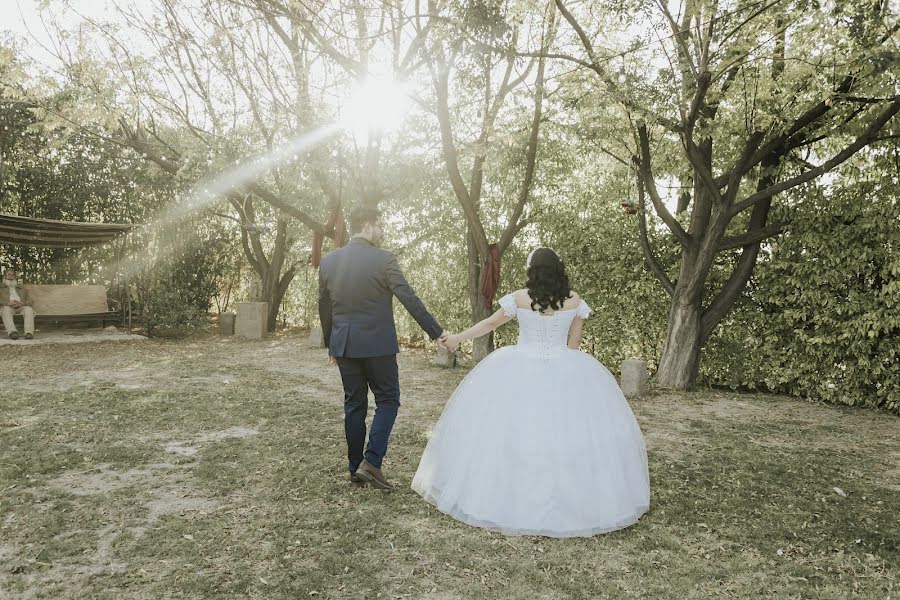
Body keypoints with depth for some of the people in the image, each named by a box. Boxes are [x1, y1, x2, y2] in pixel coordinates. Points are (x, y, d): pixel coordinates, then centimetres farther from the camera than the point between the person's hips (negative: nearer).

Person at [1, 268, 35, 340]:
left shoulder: (22, 289, 34)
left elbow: (29, 301, 20)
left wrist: (22, 303, -5)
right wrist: (8, 303, -13)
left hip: (21, 307, 1)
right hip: (8, 307, -1)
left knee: (28, 309, -34)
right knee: (6, 309, -39)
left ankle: (29, 332, -54)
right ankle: (12, 332, -60)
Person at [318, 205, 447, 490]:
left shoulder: (328, 261, 5)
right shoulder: (383, 259, -12)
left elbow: (324, 307, 11)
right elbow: (410, 299, -14)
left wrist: (330, 345, 22)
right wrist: (436, 332, -8)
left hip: (344, 345, 5)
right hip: (377, 345, -5)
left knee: (354, 404, 13)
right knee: (387, 400, 9)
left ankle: (356, 468, 20)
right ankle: (371, 462, -1)